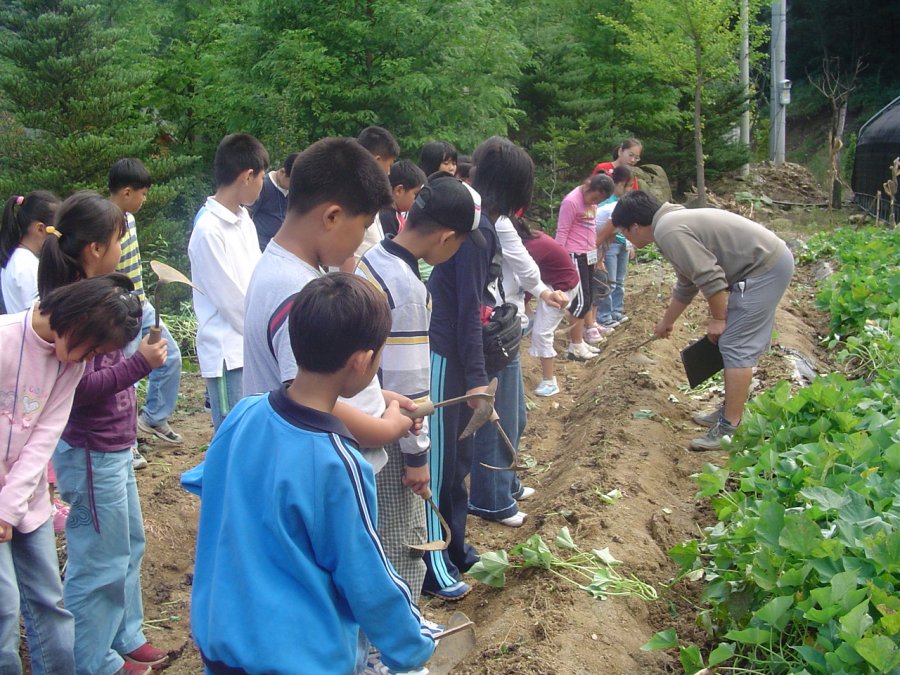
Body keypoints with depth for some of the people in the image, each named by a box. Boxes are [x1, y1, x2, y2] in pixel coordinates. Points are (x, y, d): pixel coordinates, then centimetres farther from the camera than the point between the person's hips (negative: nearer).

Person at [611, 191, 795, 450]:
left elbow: (710, 278, -23)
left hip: (766, 268, -10)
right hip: (771, 260, 10)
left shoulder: (668, 231, -16)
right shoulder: (673, 223, 17)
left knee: (736, 346, -9)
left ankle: (730, 430, -6)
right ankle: (731, 410, 26)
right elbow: (686, 285, 30)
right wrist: (666, 322, 41)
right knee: (742, 344, 17)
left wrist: (718, 319, -9)